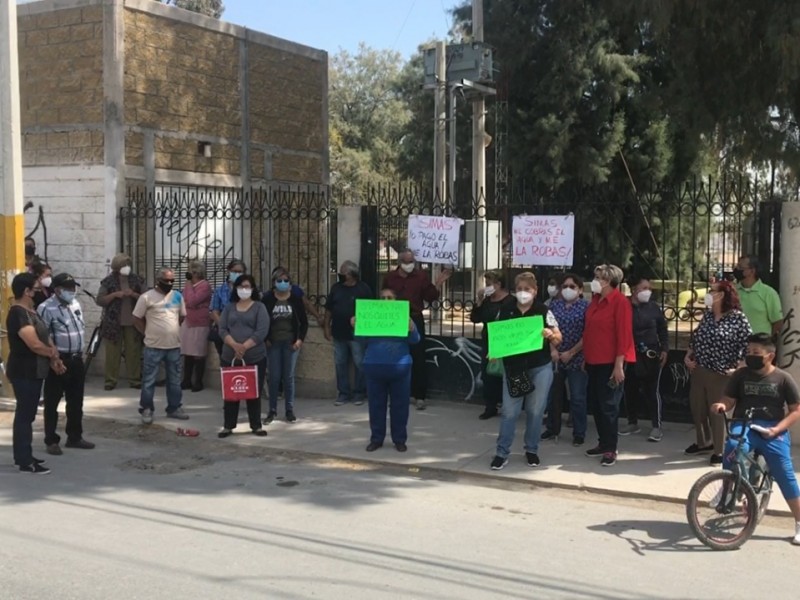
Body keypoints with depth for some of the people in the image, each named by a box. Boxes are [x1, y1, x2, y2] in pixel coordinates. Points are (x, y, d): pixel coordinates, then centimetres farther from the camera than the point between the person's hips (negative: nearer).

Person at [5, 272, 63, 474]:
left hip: (33, 372, 10)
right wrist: (53, 352, -7)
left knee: (27, 414, 15)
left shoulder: (30, 311, 12)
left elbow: (44, 337, 15)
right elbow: (35, 344, -26)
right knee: (24, 415, -5)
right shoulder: (18, 313, -20)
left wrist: (54, 359, 0)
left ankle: (24, 456, 24)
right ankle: (25, 462, -1)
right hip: (24, 372, -10)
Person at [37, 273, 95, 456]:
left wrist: (81, 351, 15)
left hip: (76, 359, 7)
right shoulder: (46, 308, -15)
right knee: (52, 403, 3)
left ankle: (75, 437, 26)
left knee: (76, 401, 15)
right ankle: (51, 441, 12)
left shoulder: (76, 304, 10)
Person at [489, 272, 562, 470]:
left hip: (540, 368, -1)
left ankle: (532, 450, 22)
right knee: (509, 411, 1)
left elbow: (558, 340, -2)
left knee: (535, 411, 7)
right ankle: (502, 453, 7)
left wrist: (550, 335, -23)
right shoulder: (506, 312, 3)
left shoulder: (544, 311, -2)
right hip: (513, 367, 1)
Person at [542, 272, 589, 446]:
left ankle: (579, 433, 10)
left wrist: (571, 353, -12)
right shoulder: (554, 304, 8)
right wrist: (553, 350, -8)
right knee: (554, 394, 11)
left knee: (577, 397, 0)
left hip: (577, 358, -4)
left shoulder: (586, 306, -5)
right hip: (556, 357, 4)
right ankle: (553, 429, 25)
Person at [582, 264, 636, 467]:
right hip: (594, 361, 8)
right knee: (594, 403, 12)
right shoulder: (595, 300, 10)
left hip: (610, 363, -8)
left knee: (608, 406, -2)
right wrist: (586, 357, 14)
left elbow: (624, 334, -16)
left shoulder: (620, 302, -12)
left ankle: (610, 449, 8)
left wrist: (619, 365, -19)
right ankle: (603, 443, 25)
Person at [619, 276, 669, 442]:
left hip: (650, 355, 0)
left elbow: (662, 330, 9)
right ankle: (633, 423, 26)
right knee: (630, 390, 10)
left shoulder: (654, 307, 1)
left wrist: (664, 349, 3)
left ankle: (656, 426, 6)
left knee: (652, 390, 0)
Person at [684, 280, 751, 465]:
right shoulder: (707, 314, 7)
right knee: (697, 408, 14)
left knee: (717, 411, 2)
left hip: (720, 374, -6)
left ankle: (719, 451, 16)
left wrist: (738, 368, -15)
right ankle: (703, 443, 34)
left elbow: (748, 344, -12)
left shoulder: (738, 317, -12)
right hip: (698, 370, 7)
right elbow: (695, 337, 17)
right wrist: (688, 356, 8)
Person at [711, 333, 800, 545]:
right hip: (744, 426, 1)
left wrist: (778, 428, -13)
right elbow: (729, 400, 7)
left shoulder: (783, 378, -1)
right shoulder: (740, 375, 4)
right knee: (732, 447, -33)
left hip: (772, 430, -1)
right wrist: (721, 405, -18)